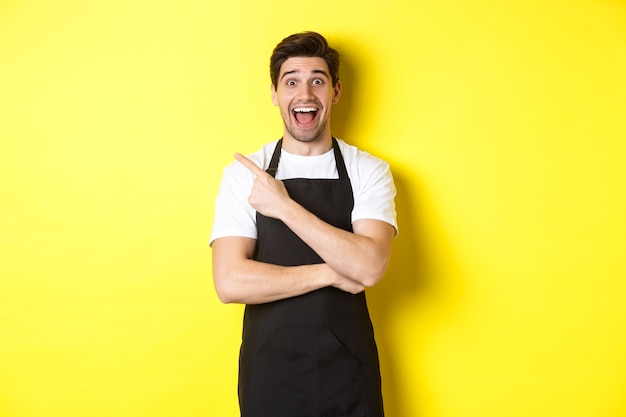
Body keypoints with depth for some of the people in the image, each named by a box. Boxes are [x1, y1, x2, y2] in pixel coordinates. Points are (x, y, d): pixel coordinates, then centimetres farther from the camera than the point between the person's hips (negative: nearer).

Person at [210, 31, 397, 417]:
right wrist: (331, 273, -15)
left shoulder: (369, 171, -4)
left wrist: (283, 205, -20)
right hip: (269, 370, 0)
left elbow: (369, 267, -19)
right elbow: (230, 282, -14)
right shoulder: (243, 173, -5)